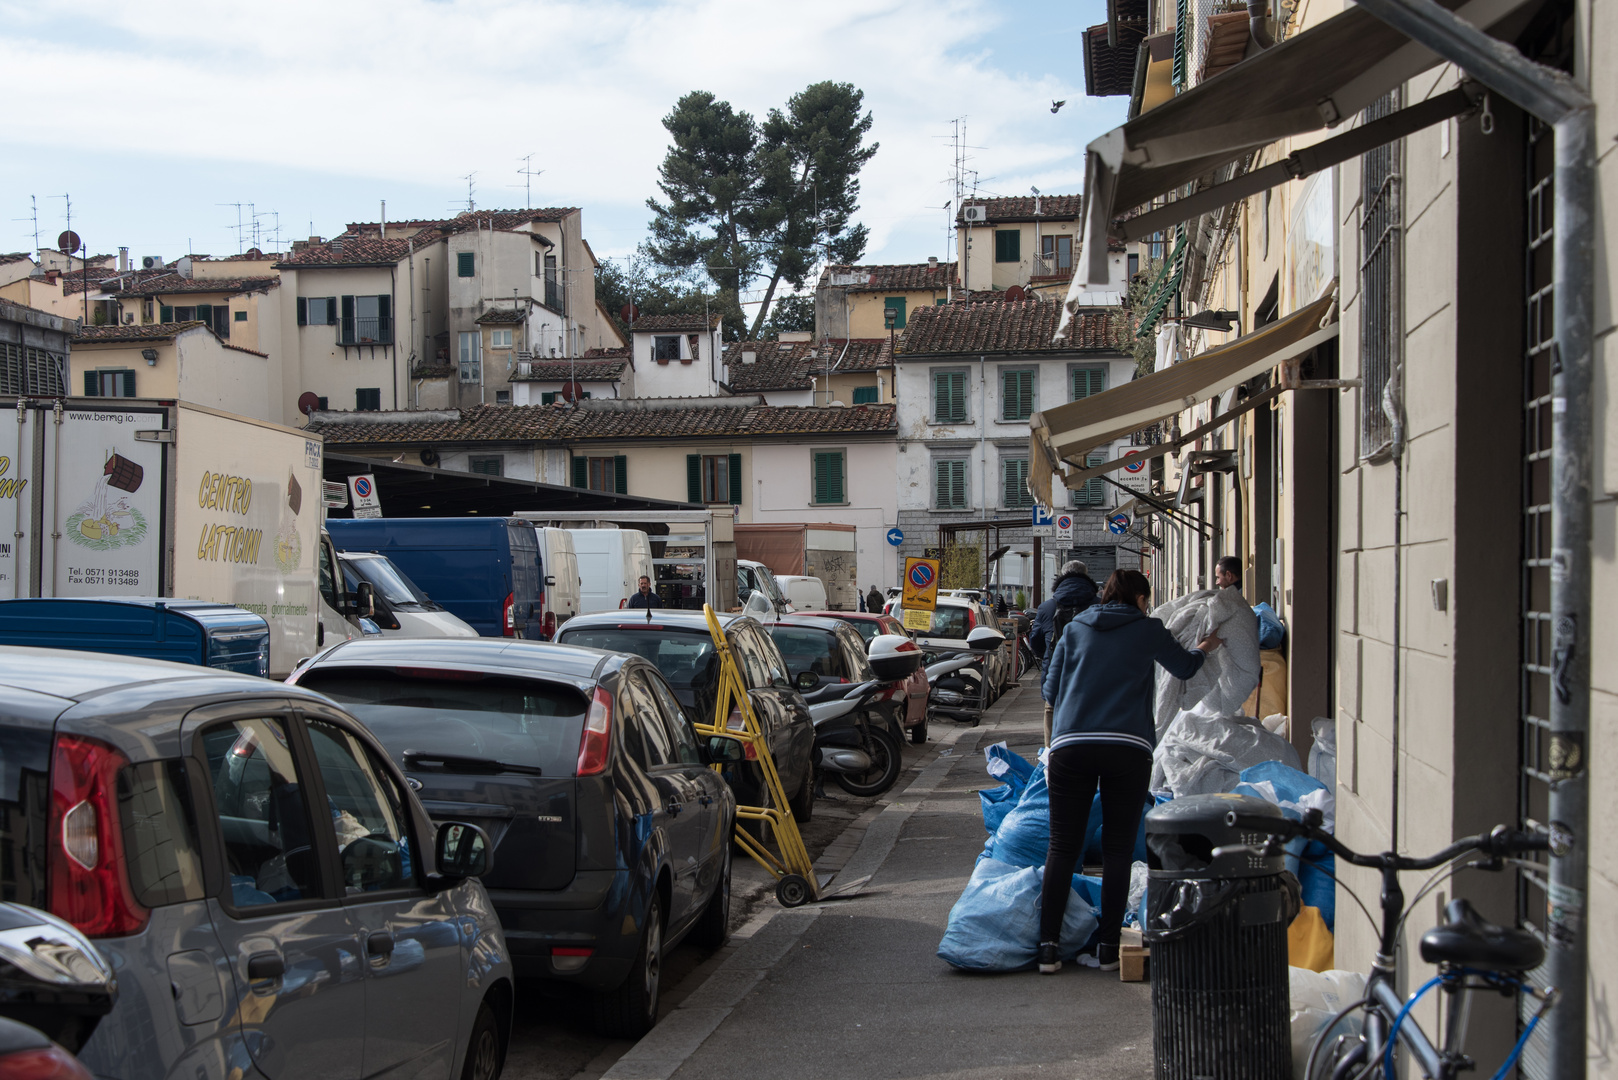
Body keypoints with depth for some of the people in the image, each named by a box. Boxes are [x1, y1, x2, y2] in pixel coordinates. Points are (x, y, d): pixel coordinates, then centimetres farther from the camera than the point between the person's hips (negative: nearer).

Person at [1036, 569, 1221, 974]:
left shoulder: (1074, 629, 16)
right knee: (1117, 850, 5)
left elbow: (1051, 691, 19)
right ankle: (1109, 948, 6)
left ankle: (1048, 946, 1)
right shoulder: (1148, 629, 11)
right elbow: (1184, 668, 27)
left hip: (1070, 744, 2)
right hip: (1127, 747, -2)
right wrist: (1203, 649, 48)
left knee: (1062, 847, 4)